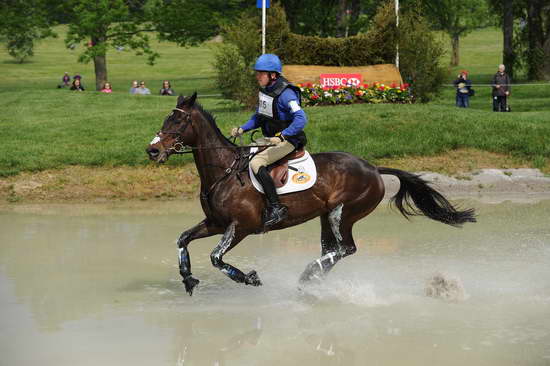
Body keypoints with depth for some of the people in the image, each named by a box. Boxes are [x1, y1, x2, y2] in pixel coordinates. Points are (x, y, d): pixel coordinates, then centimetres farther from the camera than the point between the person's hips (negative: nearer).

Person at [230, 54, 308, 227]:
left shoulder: (286, 93, -21)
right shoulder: (264, 90, 8)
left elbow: (301, 119, -31)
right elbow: (259, 117, 21)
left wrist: (281, 136, -39)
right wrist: (242, 129, 7)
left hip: (288, 141, -10)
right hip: (272, 140, 10)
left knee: (256, 162, -26)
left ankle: (276, 208, -27)